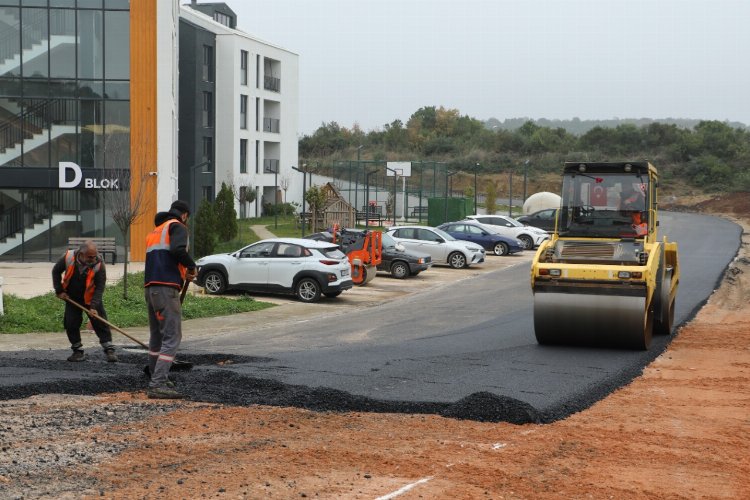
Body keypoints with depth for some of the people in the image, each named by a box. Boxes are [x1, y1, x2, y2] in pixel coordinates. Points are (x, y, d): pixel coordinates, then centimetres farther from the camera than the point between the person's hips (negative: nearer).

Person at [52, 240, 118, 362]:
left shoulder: (99, 264, -24)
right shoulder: (68, 258, -20)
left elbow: (100, 288, -22)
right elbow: (56, 272, 0)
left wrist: (93, 306, -30)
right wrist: (59, 291, -4)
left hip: (91, 298, -2)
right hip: (72, 298, 2)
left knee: (100, 323, -7)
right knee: (70, 324, -1)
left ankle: (109, 350, -2)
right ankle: (78, 351, 13)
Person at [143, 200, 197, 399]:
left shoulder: (155, 231, 27)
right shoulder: (177, 226, -1)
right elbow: (177, 250, -20)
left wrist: (181, 275, 26)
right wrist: (191, 266, -5)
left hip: (151, 287, 9)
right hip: (166, 289, -9)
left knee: (157, 336, 20)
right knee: (172, 337, -9)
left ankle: (157, 379, 29)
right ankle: (158, 385, -17)